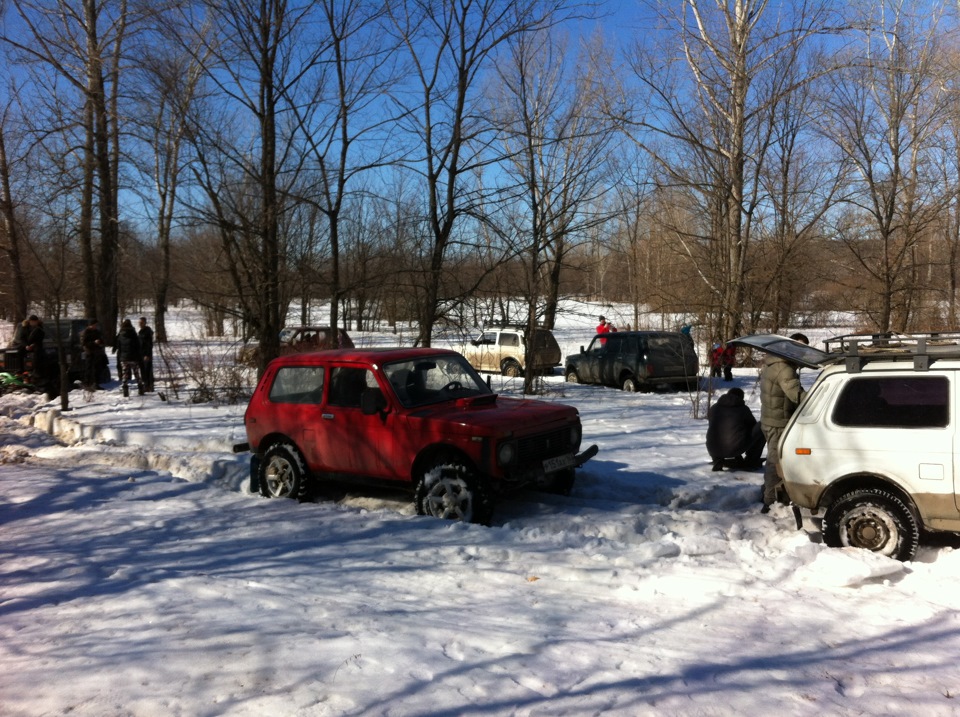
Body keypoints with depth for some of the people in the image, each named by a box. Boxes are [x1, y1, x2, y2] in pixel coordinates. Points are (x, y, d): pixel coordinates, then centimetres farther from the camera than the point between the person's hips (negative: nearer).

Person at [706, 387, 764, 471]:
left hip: (714, 450, 4)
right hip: (737, 448, -4)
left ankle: (718, 460, 11)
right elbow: (752, 426, 21)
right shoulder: (743, 409, 6)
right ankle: (750, 462, 14)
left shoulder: (713, 409, 15)